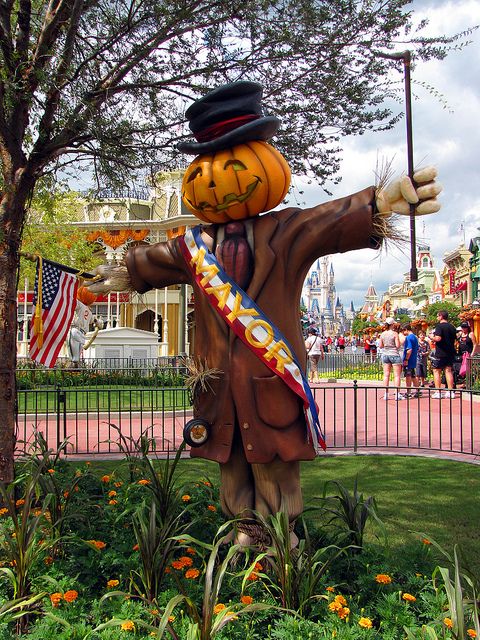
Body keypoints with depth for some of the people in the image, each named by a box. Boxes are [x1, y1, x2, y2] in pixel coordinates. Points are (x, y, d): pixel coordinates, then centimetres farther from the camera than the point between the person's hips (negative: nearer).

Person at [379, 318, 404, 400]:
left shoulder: (382, 334, 3)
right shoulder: (395, 333, -11)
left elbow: (380, 346, 6)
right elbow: (398, 345, -12)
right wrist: (399, 340, 7)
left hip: (385, 354, 5)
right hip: (394, 354, -5)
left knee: (386, 375, 7)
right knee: (397, 375, 2)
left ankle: (386, 394, 7)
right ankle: (397, 394, 0)